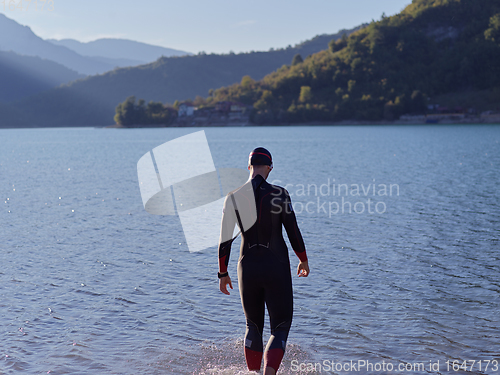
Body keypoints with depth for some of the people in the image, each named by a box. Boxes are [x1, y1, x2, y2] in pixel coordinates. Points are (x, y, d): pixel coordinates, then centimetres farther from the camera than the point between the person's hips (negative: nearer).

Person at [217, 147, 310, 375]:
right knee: (280, 328, 5)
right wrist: (304, 261, 12)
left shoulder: (233, 197, -2)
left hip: (248, 268, 3)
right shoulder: (279, 194, -9)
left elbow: (225, 240, 0)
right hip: (277, 266, -3)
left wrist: (223, 273, 11)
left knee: (253, 326, 21)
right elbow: (293, 232, -4)